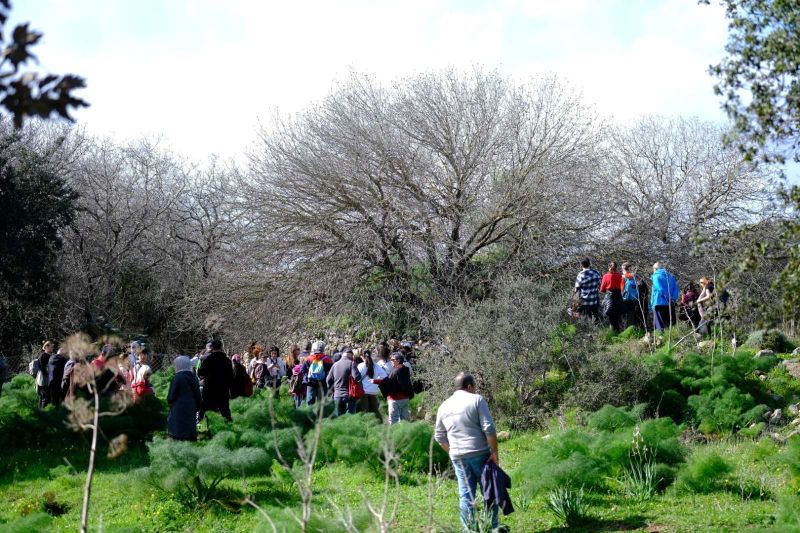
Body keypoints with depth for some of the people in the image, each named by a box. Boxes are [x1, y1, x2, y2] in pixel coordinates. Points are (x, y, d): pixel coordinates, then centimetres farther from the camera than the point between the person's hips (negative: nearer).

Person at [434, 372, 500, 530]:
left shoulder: (444, 406, 10)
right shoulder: (476, 400, -5)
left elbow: (439, 437, 15)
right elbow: (489, 428, -13)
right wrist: (494, 452, -9)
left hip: (458, 457, 4)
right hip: (481, 454, -4)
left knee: (466, 495, 8)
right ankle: (492, 527, 13)